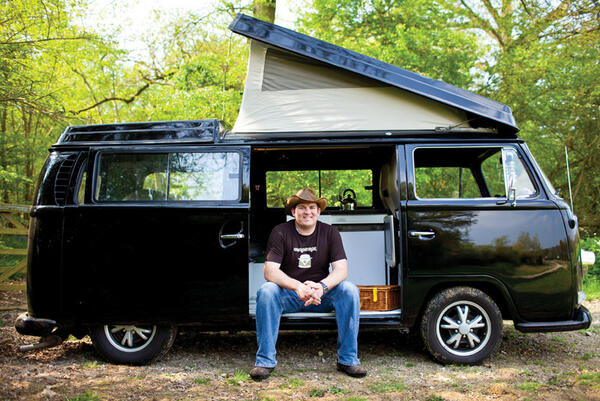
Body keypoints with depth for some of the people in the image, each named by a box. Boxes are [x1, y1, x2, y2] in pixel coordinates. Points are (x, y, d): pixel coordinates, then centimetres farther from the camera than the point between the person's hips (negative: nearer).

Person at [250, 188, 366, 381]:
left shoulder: (329, 232, -1)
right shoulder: (280, 232, -7)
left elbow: (341, 269, -10)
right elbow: (270, 271, -17)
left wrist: (322, 287, -32)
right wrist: (298, 287, -35)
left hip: (322, 294, 1)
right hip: (288, 294, -1)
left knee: (350, 290, -25)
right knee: (266, 291, -31)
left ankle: (348, 359, -15)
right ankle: (265, 361, -21)